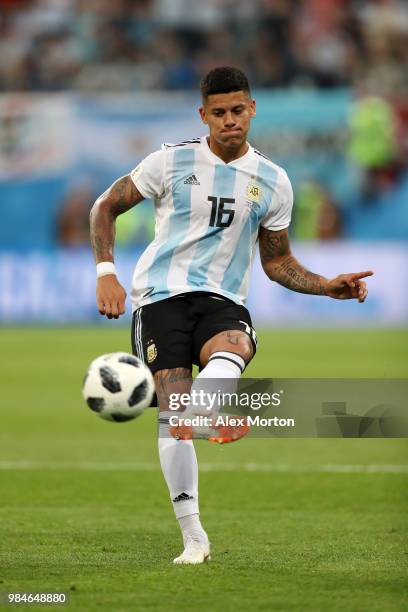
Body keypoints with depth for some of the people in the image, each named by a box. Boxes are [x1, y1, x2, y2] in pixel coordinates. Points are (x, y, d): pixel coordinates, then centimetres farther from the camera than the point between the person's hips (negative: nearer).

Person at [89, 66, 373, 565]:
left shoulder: (272, 182, 11)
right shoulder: (172, 161, 4)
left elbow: (277, 263, 21)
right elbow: (105, 207, 11)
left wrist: (328, 287, 5)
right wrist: (106, 272, -3)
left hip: (223, 300, 2)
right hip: (161, 295, -2)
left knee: (231, 349, -36)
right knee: (173, 404, -17)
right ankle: (193, 537, -11)